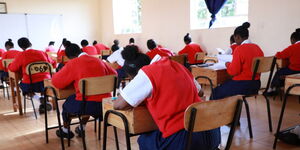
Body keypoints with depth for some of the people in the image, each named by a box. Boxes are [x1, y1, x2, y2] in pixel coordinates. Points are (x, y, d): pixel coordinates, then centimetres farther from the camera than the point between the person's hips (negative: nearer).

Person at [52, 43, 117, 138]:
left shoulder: (73, 63, -5)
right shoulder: (99, 61, 9)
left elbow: (56, 82, -4)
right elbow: (114, 74, 20)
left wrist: (71, 79, 15)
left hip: (88, 105, -5)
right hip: (105, 104, 5)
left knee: (67, 103, 27)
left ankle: (65, 131, 48)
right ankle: (82, 129, 52)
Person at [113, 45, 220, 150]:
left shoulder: (147, 73, -8)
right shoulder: (176, 65, 10)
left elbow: (118, 105, -6)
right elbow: (198, 91, 25)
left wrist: (143, 100, 9)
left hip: (184, 139, -7)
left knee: (144, 141, 21)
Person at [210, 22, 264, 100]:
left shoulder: (240, 49, -18)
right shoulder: (257, 47, 5)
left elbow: (233, 71, -20)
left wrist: (228, 64, 0)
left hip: (242, 86, -8)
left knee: (216, 92, 10)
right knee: (223, 86, 26)